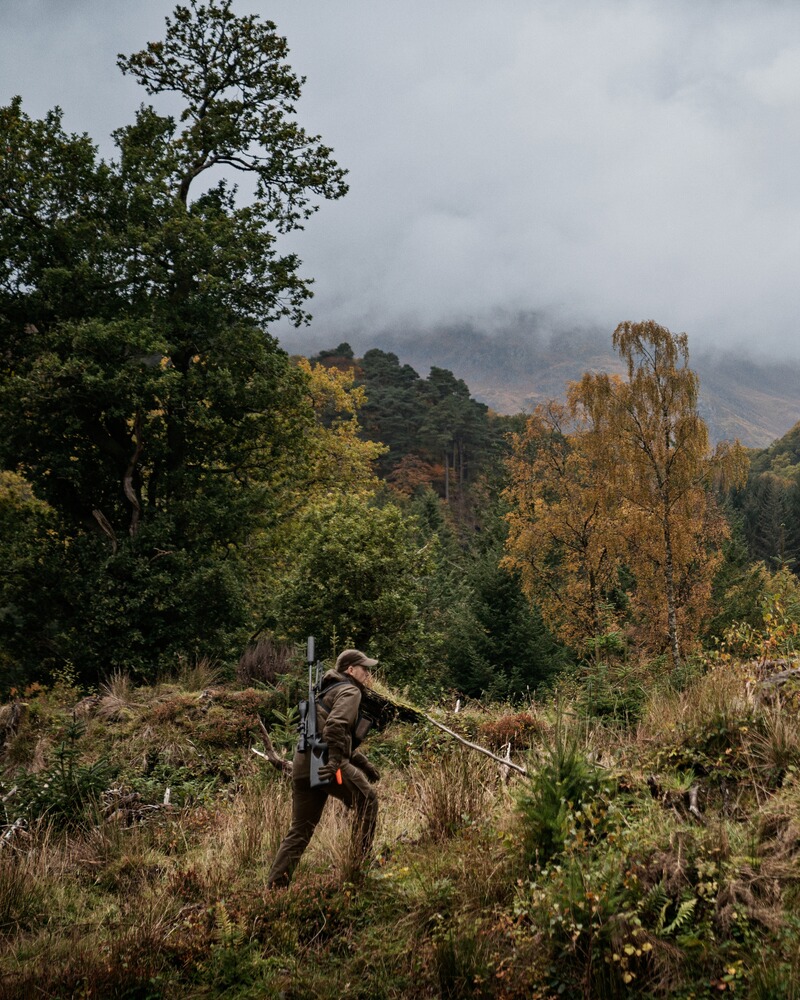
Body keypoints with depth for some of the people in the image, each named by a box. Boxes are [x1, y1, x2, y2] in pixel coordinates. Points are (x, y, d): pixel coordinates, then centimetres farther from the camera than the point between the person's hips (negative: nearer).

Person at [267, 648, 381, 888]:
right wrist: (335, 763, -25)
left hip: (303, 765, 9)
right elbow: (336, 725, -20)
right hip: (324, 762, -9)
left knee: (300, 829, 11)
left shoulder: (330, 691, 31)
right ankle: (360, 863, 8)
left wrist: (364, 764, 33)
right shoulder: (349, 691, 1)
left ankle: (275, 884, 7)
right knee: (367, 800, 5)